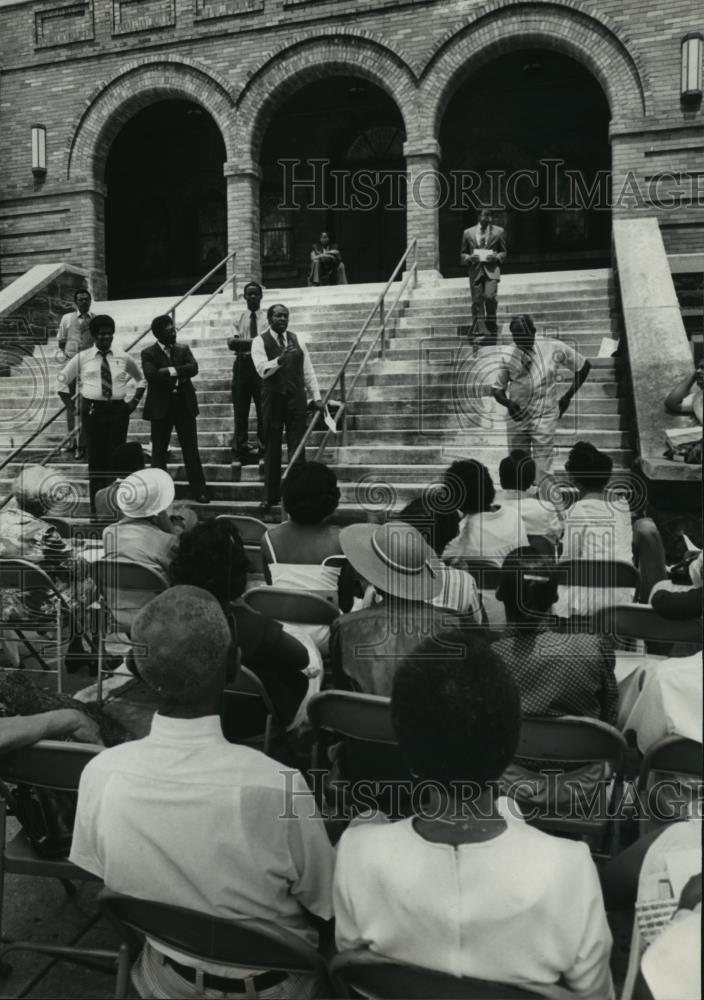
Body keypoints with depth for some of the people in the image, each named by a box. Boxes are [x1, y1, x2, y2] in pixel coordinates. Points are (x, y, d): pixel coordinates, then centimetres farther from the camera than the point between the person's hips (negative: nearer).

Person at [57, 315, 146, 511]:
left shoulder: (123, 358, 6)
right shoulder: (82, 358, 3)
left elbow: (141, 379, 18)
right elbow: (63, 379, 11)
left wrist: (135, 401, 7)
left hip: (118, 410, 1)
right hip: (92, 411, -1)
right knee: (96, 458, 2)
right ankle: (96, 505, 10)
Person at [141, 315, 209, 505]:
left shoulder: (183, 349, 8)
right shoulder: (149, 353, -2)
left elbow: (193, 368, -8)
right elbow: (151, 376, -18)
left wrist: (170, 371, -16)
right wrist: (179, 375, -14)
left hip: (184, 405, 2)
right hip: (161, 407, -2)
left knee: (191, 450, 3)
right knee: (159, 452, 6)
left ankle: (199, 491, 8)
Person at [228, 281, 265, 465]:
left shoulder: (267, 317, 6)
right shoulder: (239, 319, 12)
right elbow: (232, 343, -2)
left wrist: (241, 342, -12)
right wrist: (252, 342, -13)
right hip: (242, 364, 2)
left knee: (263, 408, -1)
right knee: (240, 408, 3)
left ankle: (263, 448, 5)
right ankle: (241, 448, 8)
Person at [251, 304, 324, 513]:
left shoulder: (296, 339, 9)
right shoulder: (260, 341, -2)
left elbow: (308, 370, 10)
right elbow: (262, 368, -17)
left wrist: (317, 396, 4)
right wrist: (280, 359, -34)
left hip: (296, 398, 2)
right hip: (272, 398, -2)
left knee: (297, 447, 1)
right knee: (272, 449, 6)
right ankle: (270, 496, 14)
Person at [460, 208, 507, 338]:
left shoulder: (498, 232, 10)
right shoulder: (468, 233, 11)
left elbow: (504, 252, 13)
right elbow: (463, 253, 15)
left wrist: (496, 257, -9)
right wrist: (469, 258, -8)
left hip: (491, 270, -1)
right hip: (475, 271, 2)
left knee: (490, 297, -19)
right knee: (477, 301, 0)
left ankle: (492, 328, -3)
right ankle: (476, 331, 9)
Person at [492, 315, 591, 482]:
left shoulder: (554, 349, -4)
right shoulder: (508, 357, 0)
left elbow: (584, 367, 8)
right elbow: (497, 390, 5)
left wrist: (568, 396, 3)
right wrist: (509, 403, -16)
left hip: (544, 416, -2)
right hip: (517, 417, 2)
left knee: (542, 468, -8)